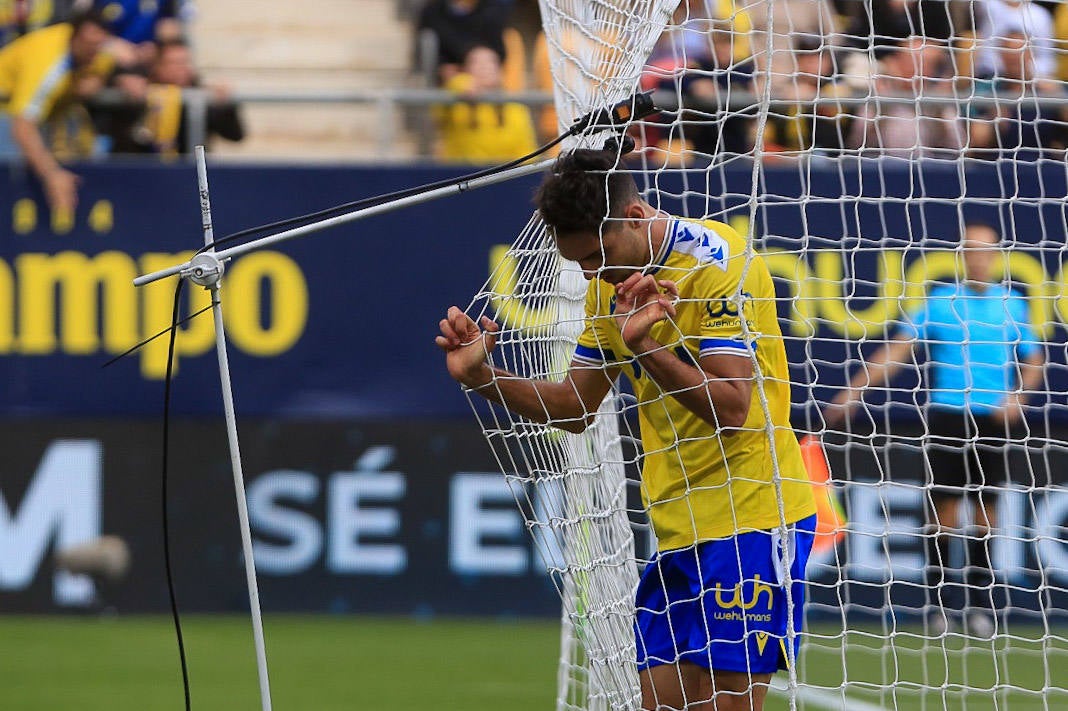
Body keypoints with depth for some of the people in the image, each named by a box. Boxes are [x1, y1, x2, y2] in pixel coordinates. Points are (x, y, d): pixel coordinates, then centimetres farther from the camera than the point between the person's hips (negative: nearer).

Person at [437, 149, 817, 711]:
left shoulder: (719, 264, -14)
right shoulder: (610, 283, 10)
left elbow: (731, 407, -21)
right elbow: (575, 407, 17)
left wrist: (647, 348, -33)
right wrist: (483, 378, 3)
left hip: (749, 518, -8)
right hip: (677, 531, 8)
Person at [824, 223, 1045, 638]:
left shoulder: (1011, 305, 8)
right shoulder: (939, 302, 3)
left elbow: (1033, 361, 15)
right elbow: (898, 350, 0)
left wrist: (1017, 396, -4)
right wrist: (855, 390, -7)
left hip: (993, 418, 1)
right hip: (947, 414, -1)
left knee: (985, 507, 1)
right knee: (942, 507, -5)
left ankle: (979, 601, 10)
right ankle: (937, 600, 3)